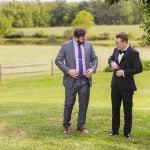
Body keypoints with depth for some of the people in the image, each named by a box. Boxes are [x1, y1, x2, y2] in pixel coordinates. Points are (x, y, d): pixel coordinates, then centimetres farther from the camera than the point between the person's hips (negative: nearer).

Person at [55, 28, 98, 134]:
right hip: (72, 80, -3)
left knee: (84, 104, 7)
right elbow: (58, 60, -3)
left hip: (85, 80, 3)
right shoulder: (66, 46, -3)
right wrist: (68, 70, -15)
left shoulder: (88, 45, 6)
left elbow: (95, 58, 13)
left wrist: (93, 69, -5)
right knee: (69, 104, 5)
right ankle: (67, 125, 23)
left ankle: (81, 126, 20)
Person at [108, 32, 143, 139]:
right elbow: (111, 58, 20)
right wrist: (112, 62, -4)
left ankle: (127, 132, 17)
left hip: (127, 86, -6)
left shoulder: (133, 53, -16)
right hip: (115, 85, 6)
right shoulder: (116, 50, 4)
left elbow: (139, 68, -17)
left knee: (127, 110, 6)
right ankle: (115, 130, 26)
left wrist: (124, 72, -19)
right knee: (115, 108, 14)